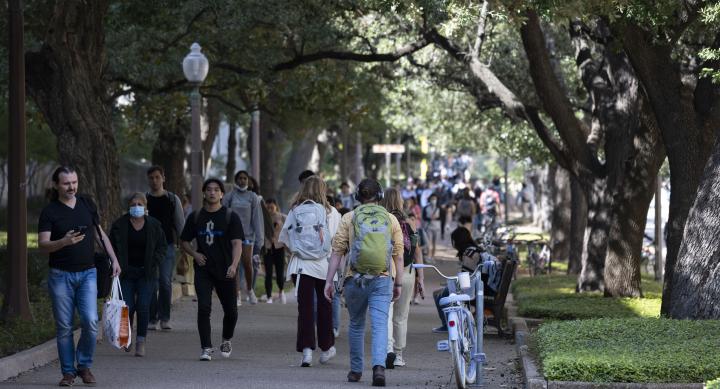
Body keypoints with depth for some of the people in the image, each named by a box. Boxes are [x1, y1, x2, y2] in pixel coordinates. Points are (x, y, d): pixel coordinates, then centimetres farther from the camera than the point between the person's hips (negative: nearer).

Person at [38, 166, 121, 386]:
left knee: (90, 321, -11)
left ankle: (84, 366, 7)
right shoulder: (49, 212, -3)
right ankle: (68, 372, 11)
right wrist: (64, 242, -29)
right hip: (60, 275, -2)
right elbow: (42, 245, -11)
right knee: (64, 327, 0)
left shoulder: (87, 205, 9)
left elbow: (100, 235, 18)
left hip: (87, 273, 2)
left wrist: (114, 259, 10)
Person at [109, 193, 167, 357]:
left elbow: (163, 247, 9)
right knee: (127, 307, -5)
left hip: (146, 273, 0)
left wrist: (154, 262, -6)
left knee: (143, 307, -7)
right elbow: (111, 248, 6)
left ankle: (140, 341, 2)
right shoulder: (119, 225, 0)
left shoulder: (154, 225, 2)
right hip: (126, 273, 0)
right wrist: (117, 266, -6)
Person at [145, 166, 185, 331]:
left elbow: (180, 224, 9)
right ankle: (152, 319, 4)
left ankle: (164, 318, -1)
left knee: (165, 282, -9)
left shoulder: (173, 199, 7)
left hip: (167, 245, -1)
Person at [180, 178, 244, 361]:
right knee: (204, 308, -13)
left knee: (231, 311, 7)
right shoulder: (195, 217, 6)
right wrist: (194, 254, -4)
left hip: (225, 271, -1)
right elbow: (184, 241, 17)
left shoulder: (231, 217, -2)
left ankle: (226, 339, 35)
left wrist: (234, 265, -29)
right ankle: (206, 348, -8)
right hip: (203, 270, 1)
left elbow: (237, 243, -12)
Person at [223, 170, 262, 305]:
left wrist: (259, 240, -1)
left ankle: (250, 290, 14)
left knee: (247, 263, -9)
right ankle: (237, 294, 6)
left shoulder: (252, 197, 4)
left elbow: (257, 218, 4)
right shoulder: (229, 197, 4)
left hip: (247, 234, -1)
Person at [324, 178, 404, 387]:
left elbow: (337, 252, -1)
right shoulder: (391, 220, 5)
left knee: (356, 325, 16)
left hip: (355, 279, 0)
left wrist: (329, 281, 1)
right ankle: (379, 366, -25)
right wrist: (398, 283, 12)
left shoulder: (349, 218, 2)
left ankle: (356, 370, 24)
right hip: (383, 280, 0)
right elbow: (398, 255, 5)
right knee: (380, 325, -5)